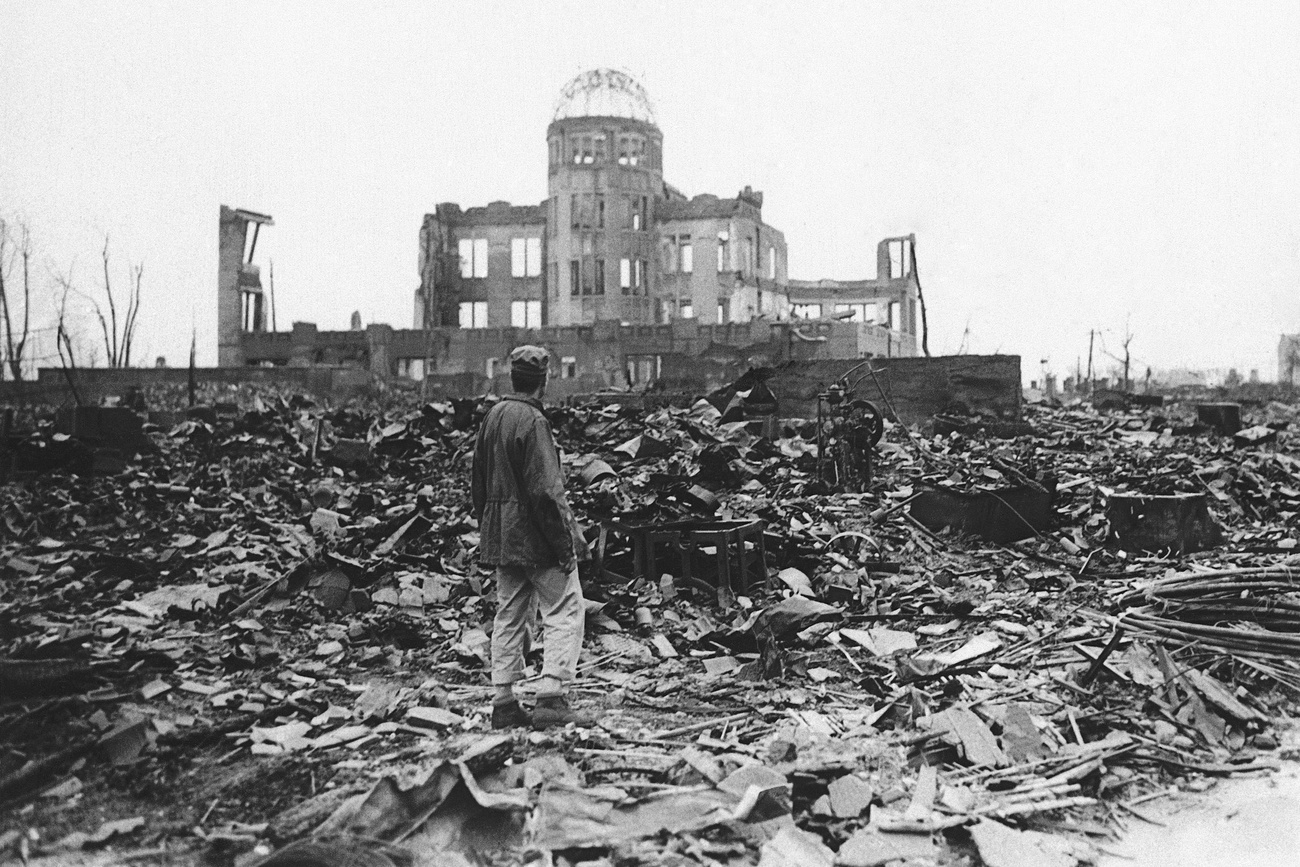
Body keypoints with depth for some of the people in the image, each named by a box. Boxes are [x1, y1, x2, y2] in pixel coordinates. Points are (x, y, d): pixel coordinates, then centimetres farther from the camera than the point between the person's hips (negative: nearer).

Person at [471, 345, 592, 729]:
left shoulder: (492, 417, 11)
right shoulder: (533, 422, -16)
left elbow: (478, 484, 16)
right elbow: (545, 491, -21)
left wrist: (488, 528, 22)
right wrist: (564, 543, -16)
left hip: (501, 536, 9)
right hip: (536, 537, -9)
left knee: (510, 616, 13)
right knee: (565, 612, -1)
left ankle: (504, 704, 17)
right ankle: (551, 700, -5)